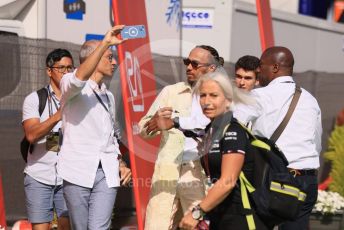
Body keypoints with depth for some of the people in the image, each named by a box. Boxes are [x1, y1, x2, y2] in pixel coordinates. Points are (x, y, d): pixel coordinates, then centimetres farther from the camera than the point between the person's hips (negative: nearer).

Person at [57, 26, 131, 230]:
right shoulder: (69, 84, 1)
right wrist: (106, 43, -29)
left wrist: (120, 163, 12)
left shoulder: (108, 96, 23)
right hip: (78, 171, -4)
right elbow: (80, 77, -25)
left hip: (107, 173, 4)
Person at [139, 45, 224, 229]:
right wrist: (155, 120, -8)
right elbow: (144, 130, 14)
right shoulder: (170, 92, 12)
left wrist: (175, 122, -25)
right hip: (166, 173, 2)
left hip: (199, 175, -2)